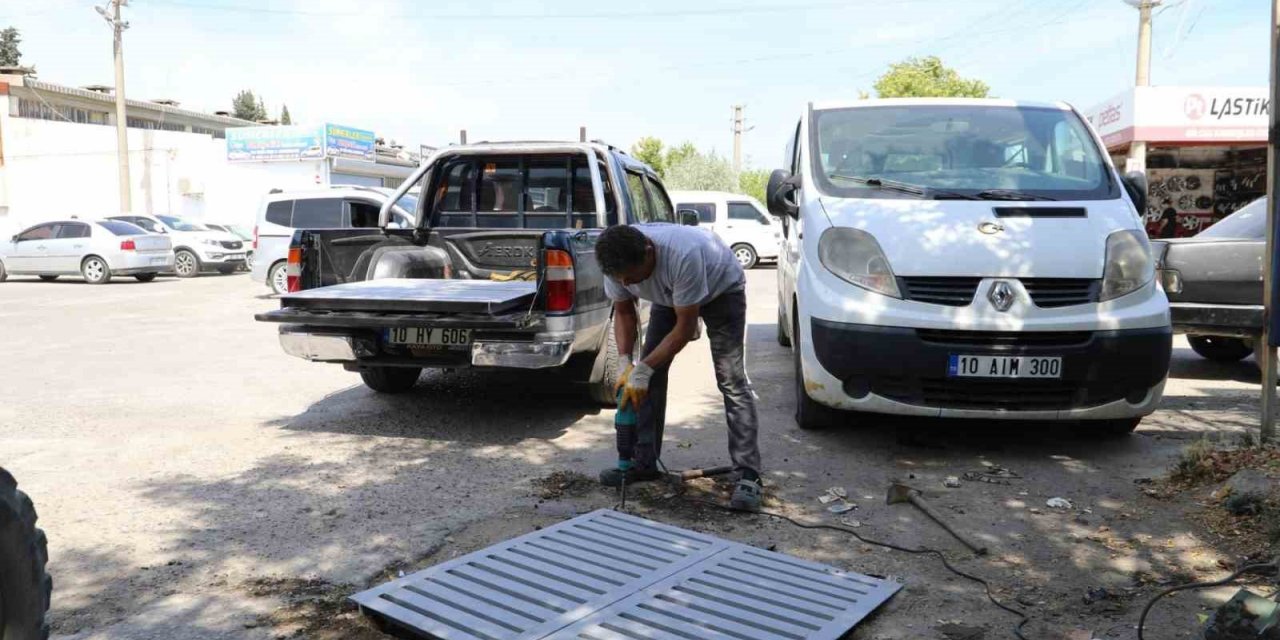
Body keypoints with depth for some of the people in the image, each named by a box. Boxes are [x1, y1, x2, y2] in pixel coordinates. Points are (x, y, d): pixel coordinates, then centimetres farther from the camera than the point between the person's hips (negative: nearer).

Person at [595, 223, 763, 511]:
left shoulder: (683, 255, -45)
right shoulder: (617, 262, -26)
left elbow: (685, 327, -36)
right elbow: (624, 311, -9)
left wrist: (642, 368, -35)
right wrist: (625, 362, -22)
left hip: (721, 289, -6)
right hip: (670, 295, 6)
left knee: (732, 380, -16)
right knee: (651, 372, -3)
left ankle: (748, 475, -15)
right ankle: (642, 462, 7)